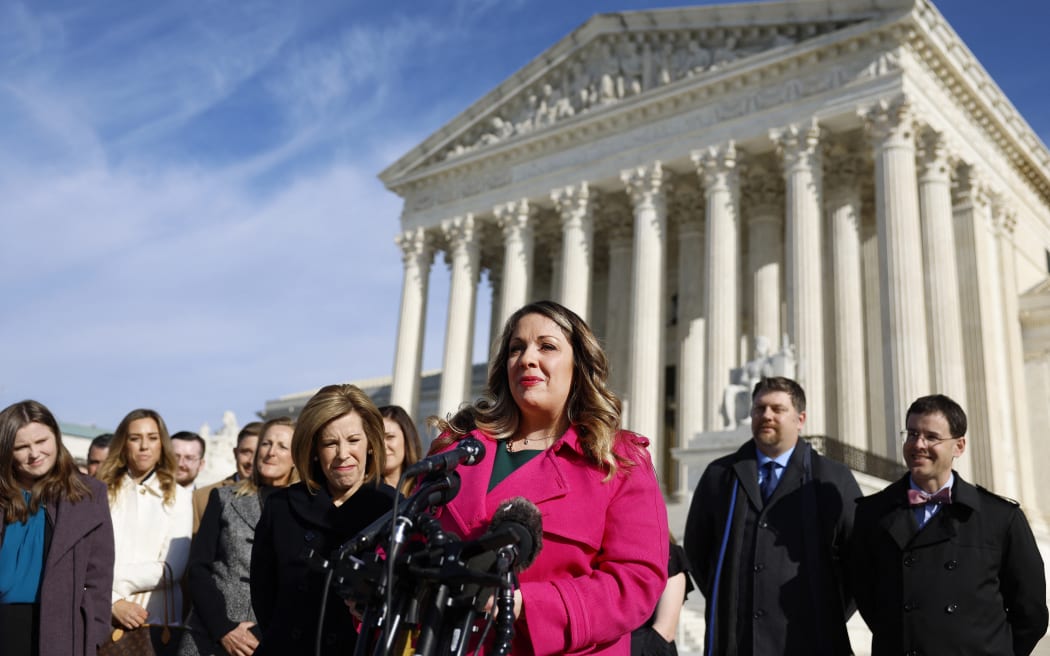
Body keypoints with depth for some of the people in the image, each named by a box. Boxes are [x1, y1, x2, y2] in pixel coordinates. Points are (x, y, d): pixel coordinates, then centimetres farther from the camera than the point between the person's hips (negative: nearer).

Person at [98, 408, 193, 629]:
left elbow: (173, 569, -2)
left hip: (157, 618, 0)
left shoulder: (178, 497, 6)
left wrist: (113, 577, -6)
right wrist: (114, 602, -14)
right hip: (103, 617, 0)